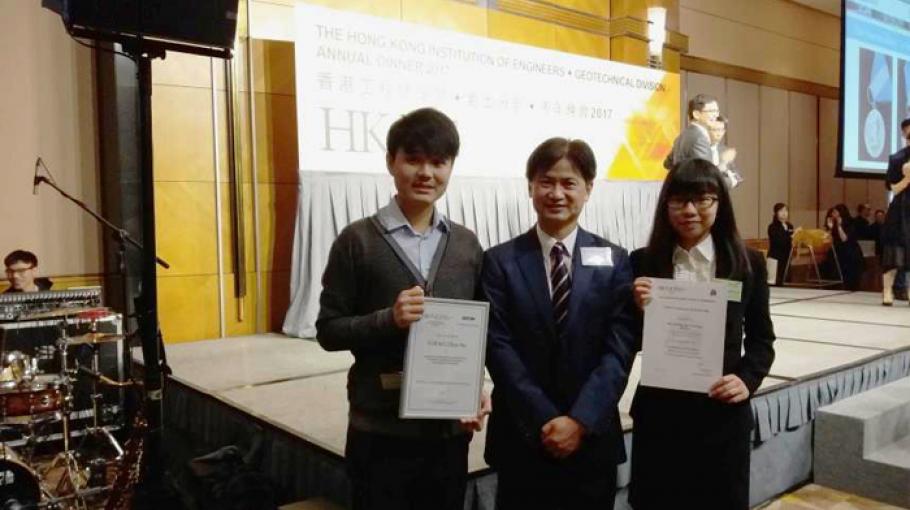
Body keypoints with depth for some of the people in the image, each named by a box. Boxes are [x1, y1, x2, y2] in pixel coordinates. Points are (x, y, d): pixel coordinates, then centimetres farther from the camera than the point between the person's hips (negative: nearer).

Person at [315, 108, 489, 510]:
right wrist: (389, 319, -21)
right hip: (381, 430, -3)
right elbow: (329, 330, -5)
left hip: (450, 427, 4)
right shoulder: (358, 240, -6)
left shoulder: (467, 244, 6)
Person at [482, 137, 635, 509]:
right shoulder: (500, 261, -1)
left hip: (593, 438, 1)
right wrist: (544, 421, -14)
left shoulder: (614, 261, 2)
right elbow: (500, 349, -7)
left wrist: (580, 420, -14)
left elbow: (618, 350, -5)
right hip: (522, 438, -1)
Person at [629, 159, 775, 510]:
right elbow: (631, 343, 1)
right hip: (660, 412, 0)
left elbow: (761, 338, 7)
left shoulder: (748, 263, 1)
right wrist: (637, 310, -18)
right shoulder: (643, 262, -2)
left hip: (724, 411, 1)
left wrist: (748, 380, -10)